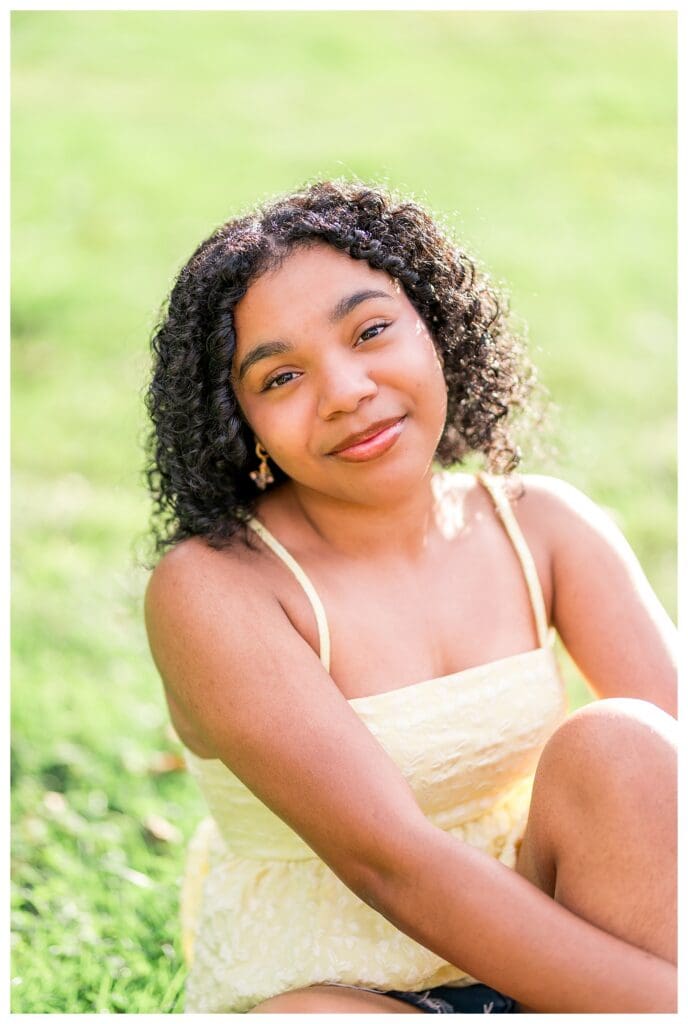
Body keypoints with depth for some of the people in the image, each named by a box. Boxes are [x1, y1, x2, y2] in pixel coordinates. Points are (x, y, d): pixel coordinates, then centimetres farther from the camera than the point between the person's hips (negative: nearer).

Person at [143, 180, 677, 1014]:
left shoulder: (544, 526, 1)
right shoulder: (211, 588, -15)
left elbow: (671, 748, -12)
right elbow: (392, 864, -25)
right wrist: (663, 999, -31)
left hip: (521, 959, 6)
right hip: (317, 993, -5)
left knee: (618, 746, -24)